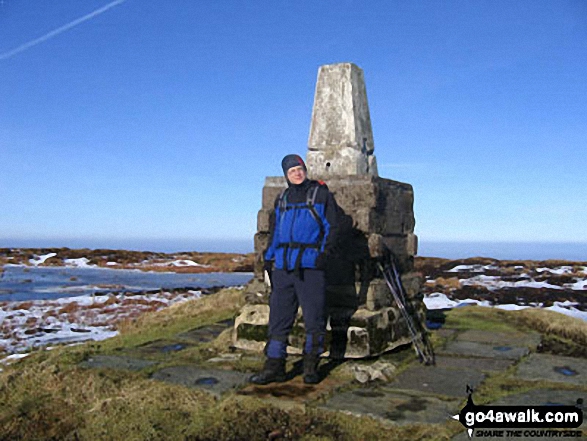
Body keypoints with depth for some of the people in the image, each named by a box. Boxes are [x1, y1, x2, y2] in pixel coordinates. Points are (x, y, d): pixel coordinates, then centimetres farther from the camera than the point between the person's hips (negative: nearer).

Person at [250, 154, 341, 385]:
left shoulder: (321, 194, 6)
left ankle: (311, 366, 12)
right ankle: (274, 366, 10)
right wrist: (269, 257, 16)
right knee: (279, 314, 3)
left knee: (314, 315, -1)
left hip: (310, 263, -4)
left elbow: (331, 226, 1)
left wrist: (326, 251, -12)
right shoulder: (282, 199, 19)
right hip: (283, 264, 5)